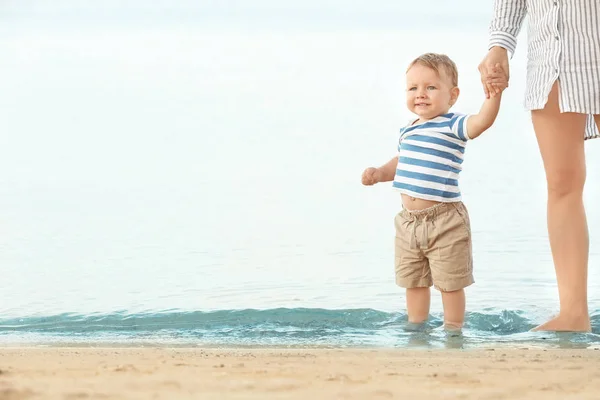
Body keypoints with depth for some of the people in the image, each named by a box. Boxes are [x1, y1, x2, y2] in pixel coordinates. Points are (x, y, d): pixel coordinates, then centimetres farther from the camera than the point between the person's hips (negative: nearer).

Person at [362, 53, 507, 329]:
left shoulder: (453, 126, -11)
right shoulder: (407, 130, 10)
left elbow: (483, 121, -30)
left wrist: (493, 94, -46)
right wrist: (379, 173, 9)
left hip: (444, 221, -7)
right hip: (409, 221, 7)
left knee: (450, 282, 4)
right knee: (413, 282, 19)